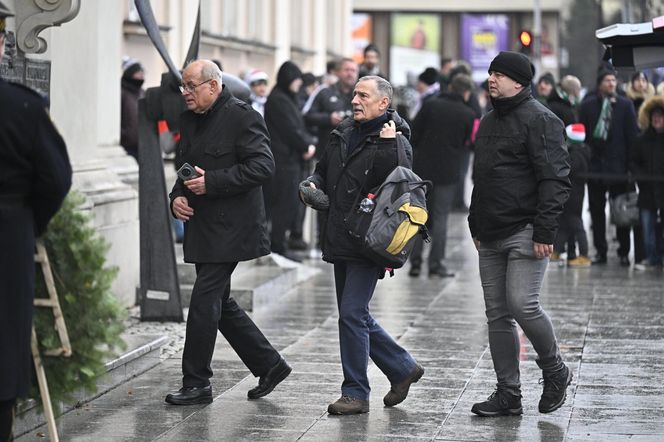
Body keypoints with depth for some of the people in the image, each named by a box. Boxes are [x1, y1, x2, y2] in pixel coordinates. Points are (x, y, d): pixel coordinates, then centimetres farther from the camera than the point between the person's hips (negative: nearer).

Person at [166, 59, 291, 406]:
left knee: (204, 302, -9)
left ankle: (197, 385, -1)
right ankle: (269, 365, 23)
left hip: (229, 230, -9)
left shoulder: (241, 117, -11)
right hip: (202, 227, 9)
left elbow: (263, 166, -18)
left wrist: (212, 182, -22)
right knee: (219, 302, 12)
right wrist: (177, 196, 4)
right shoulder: (190, 119, 15)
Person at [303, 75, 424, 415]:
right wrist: (312, 184, 6)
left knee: (352, 314, -11)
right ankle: (403, 368, 29)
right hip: (340, 242, 8)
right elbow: (324, 171, 26)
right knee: (355, 316, 14)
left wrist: (388, 144, -23)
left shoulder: (396, 141, -8)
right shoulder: (342, 135, 14)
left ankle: (356, 393, -1)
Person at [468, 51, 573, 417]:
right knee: (497, 315, 7)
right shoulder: (489, 122, 19)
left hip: (525, 232, -9)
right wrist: (476, 225, 20)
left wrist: (544, 231, -20)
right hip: (491, 236, 9)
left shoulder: (539, 120, -9)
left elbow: (554, 180, -15)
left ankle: (555, 371, 8)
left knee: (522, 304, -15)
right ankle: (508, 393, 13)